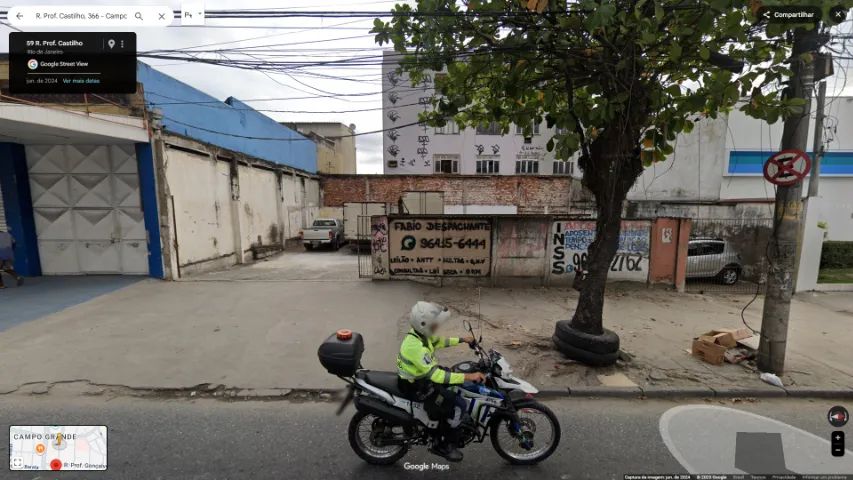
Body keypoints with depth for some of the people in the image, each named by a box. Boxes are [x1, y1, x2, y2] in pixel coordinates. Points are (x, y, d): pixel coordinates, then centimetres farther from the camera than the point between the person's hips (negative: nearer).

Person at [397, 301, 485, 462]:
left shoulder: (420, 333, -5)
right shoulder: (415, 346, -34)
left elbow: (439, 341, 14)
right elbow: (435, 375, -35)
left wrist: (462, 340, 13)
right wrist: (468, 377, -35)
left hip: (422, 374, 10)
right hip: (417, 386, -9)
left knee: (459, 372, 17)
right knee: (458, 405, -13)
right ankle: (444, 445, 8)